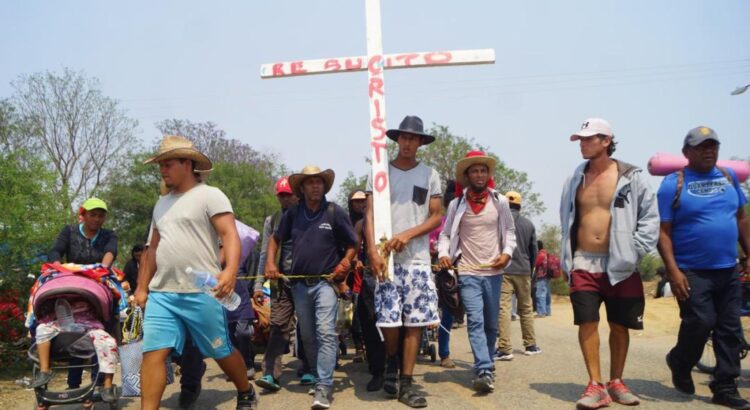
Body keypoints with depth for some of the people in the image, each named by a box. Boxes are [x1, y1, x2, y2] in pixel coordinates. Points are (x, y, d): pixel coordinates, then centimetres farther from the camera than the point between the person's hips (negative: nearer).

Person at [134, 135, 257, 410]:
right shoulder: (162, 204, 18)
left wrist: (230, 270, -32)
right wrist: (142, 287, 18)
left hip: (202, 292, -6)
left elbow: (230, 235, -15)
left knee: (221, 352, 8)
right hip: (161, 294, 6)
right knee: (153, 353, -5)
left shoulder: (210, 195, -4)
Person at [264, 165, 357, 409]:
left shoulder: (335, 212, -4)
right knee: (307, 336, 13)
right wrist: (270, 262, 5)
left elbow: (352, 244, 2)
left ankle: (323, 388, -16)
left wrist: (344, 264, -13)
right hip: (299, 283, 4)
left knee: (325, 332, -16)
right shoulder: (292, 214, 6)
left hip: (325, 281, -4)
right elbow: (275, 239, 19)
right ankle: (319, 376, 31)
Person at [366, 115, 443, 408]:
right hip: (387, 257, -1)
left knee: (415, 321, 1)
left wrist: (407, 235, -11)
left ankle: (406, 382, 12)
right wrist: (373, 251, -13)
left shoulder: (429, 175, 8)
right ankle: (392, 362, 24)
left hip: (417, 258, 1)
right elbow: (370, 214, 0)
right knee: (388, 319, -6)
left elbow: (436, 217, 4)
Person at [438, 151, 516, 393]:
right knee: (475, 321, -14)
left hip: (494, 272, 2)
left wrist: (507, 253, -8)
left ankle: (485, 367, 27)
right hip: (468, 272, -2)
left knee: (491, 324, 10)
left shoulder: (500, 201, 5)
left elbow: (509, 231, 10)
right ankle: (485, 372, -17)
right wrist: (444, 254, -11)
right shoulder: (456, 204, 3)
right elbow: (446, 234, 7)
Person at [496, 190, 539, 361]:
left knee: (503, 308, -6)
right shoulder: (528, 224, 8)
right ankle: (530, 345, 23)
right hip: (524, 271, 4)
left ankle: (505, 348, -12)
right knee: (526, 308, 15)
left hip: (503, 270, -4)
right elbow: (534, 250, 13)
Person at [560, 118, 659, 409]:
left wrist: (635, 250, -8)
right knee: (587, 322, -7)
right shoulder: (575, 179, 6)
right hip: (584, 264, 2)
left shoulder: (630, 177, -3)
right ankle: (596, 385, 0)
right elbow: (566, 220, 14)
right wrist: (567, 257, 9)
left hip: (620, 264, -1)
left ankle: (616, 381, 22)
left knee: (620, 324, 8)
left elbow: (650, 216, 0)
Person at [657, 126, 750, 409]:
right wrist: (673, 270, -17)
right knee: (700, 323, -11)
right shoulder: (673, 183, -6)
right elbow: (663, 231, -10)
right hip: (692, 271, -5)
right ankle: (679, 364, 18)